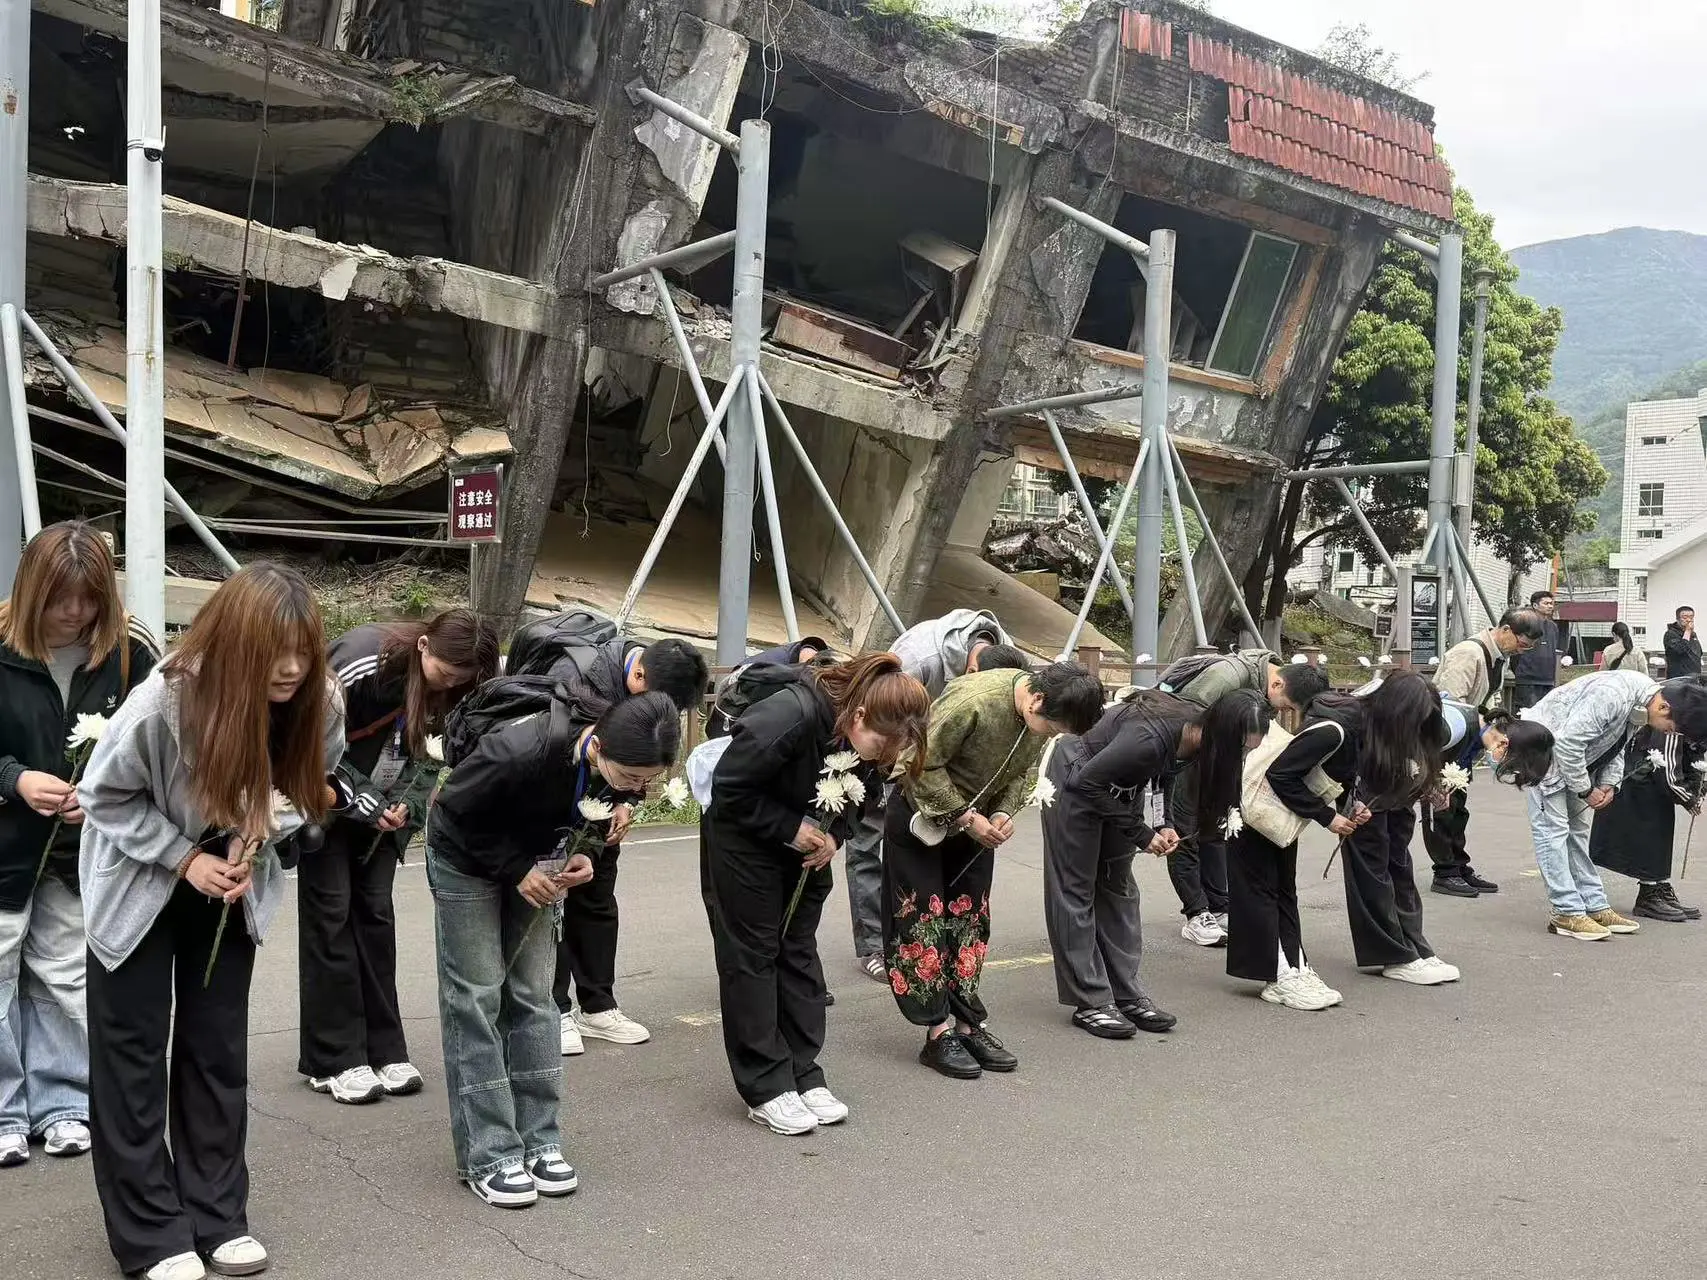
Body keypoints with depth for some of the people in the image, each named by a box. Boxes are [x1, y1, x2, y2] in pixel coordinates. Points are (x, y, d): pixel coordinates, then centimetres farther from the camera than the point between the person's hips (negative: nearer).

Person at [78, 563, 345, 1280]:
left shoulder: (319, 702, -22)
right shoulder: (162, 703, -33)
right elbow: (105, 796, -17)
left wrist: (260, 835, -20)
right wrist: (184, 858, -23)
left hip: (232, 882, 3)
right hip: (140, 882, -3)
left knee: (220, 1047, 8)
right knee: (134, 1052, 1)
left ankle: (217, 1215, 20)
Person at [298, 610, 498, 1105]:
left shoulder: (453, 688, -11)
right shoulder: (361, 659, -29)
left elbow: (433, 755, 0)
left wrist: (406, 806, -16)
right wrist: (364, 803, -23)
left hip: (385, 808, 5)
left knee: (375, 911, 3)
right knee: (331, 911, -5)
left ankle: (384, 1049, 8)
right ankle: (333, 1060, 0)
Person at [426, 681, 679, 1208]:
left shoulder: (630, 764, -24)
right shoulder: (525, 750, -41)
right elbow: (457, 809, -23)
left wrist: (586, 854, -19)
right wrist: (515, 869, -25)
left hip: (536, 860, 5)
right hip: (467, 854, -4)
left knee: (532, 996, 4)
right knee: (476, 997, -5)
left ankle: (539, 1139, 12)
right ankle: (488, 1156, 0)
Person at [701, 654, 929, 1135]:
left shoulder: (876, 738, -16)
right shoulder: (793, 715, -37)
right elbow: (730, 788, -28)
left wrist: (831, 834, -14)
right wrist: (791, 828, -27)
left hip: (805, 841, 6)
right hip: (742, 837, -6)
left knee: (799, 949, 9)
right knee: (752, 953, -2)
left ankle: (804, 1075, 16)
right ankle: (765, 1089, 4)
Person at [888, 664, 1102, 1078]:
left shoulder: (1045, 716, -12)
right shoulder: (974, 701, -34)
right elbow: (924, 765, -28)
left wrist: (1003, 814, -12)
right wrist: (965, 817, -24)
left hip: (976, 823, 6)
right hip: (922, 818, -6)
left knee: (970, 922, 7)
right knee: (923, 920, -4)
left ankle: (968, 1024, 13)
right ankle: (939, 1033, 1)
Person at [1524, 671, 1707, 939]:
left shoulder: (1642, 700, -4)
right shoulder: (1612, 696, -33)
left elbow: (1617, 744, 11)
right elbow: (1568, 742, -31)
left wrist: (1609, 783, -4)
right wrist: (1585, 790, -20)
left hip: (1573, 756, 10)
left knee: (1577, 831, 11)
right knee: (1553, 829, -10)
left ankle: (1595, 907, 16)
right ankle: (1566, 914, -10)